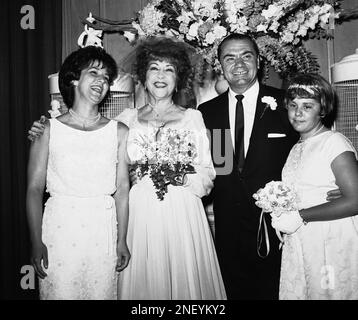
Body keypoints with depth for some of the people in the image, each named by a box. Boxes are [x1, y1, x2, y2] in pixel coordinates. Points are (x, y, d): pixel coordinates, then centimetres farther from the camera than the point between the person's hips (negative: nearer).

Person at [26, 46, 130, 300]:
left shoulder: (119, 132, 2)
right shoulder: (49, 129, -1)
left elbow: (122, 188, 2)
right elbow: (35, 188, -2)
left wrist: (122, 240, 1)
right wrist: (36, 242, -7)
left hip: (103, 230, 1)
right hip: (60, 225, -1)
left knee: (102, 293, 8)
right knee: (59, 292, 5)